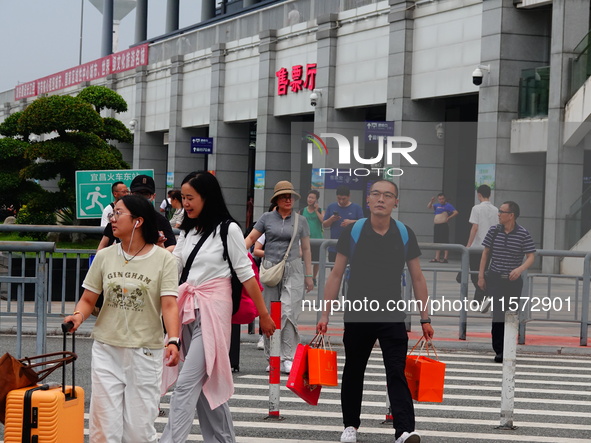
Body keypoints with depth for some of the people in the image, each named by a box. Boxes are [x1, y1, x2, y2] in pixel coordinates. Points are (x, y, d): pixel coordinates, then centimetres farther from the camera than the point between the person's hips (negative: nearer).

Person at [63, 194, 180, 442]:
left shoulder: (163, 259, -5)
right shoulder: (104, 257, 5)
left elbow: (169, 305, -13)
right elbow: (88, 299, 7)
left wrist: (173, 341, -28)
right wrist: (79, 315, -15)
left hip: (145, 352, -3)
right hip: (106, 350, 3)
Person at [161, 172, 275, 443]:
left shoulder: (228, 229, -6)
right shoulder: (187, 231, 12)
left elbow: (246, 274, -5)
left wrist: (263, 314, -2)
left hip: (213, 310, -7)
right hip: (189, 310, 7)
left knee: (187, 384, -13)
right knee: (205, 383, 11)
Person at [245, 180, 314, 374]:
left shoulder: (300, 220, 8)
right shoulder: (267, 218, 7)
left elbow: (306, 249, 12)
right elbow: (251, 238, 6)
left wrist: (308, 276, 10)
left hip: (293, 270, -1)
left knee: (288, 313, -13)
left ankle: (288, 358, -13)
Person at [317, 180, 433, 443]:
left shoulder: (405, 234, 0)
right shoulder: (352, 232, -3)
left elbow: (417, 278, 6)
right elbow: (336, 275, 1)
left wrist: (425, 318, 3)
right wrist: (324, 314, -3)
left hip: (393, 316, -1)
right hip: (357, 315, 1)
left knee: (396, 374, -11)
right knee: (353, 372, 13)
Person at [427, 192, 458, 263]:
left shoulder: (447, 205, -4)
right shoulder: (437, 205, 16)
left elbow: (456, 212, -12)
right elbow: (429, 206, 21)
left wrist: (449, 218, -11)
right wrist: (431, 201, 3)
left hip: (443, 225, -8)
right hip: (436, 226, 8)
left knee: (444, 242, -8)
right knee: (437, 242, 9)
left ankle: (445, 258, -10)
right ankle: (436, 258, 12)